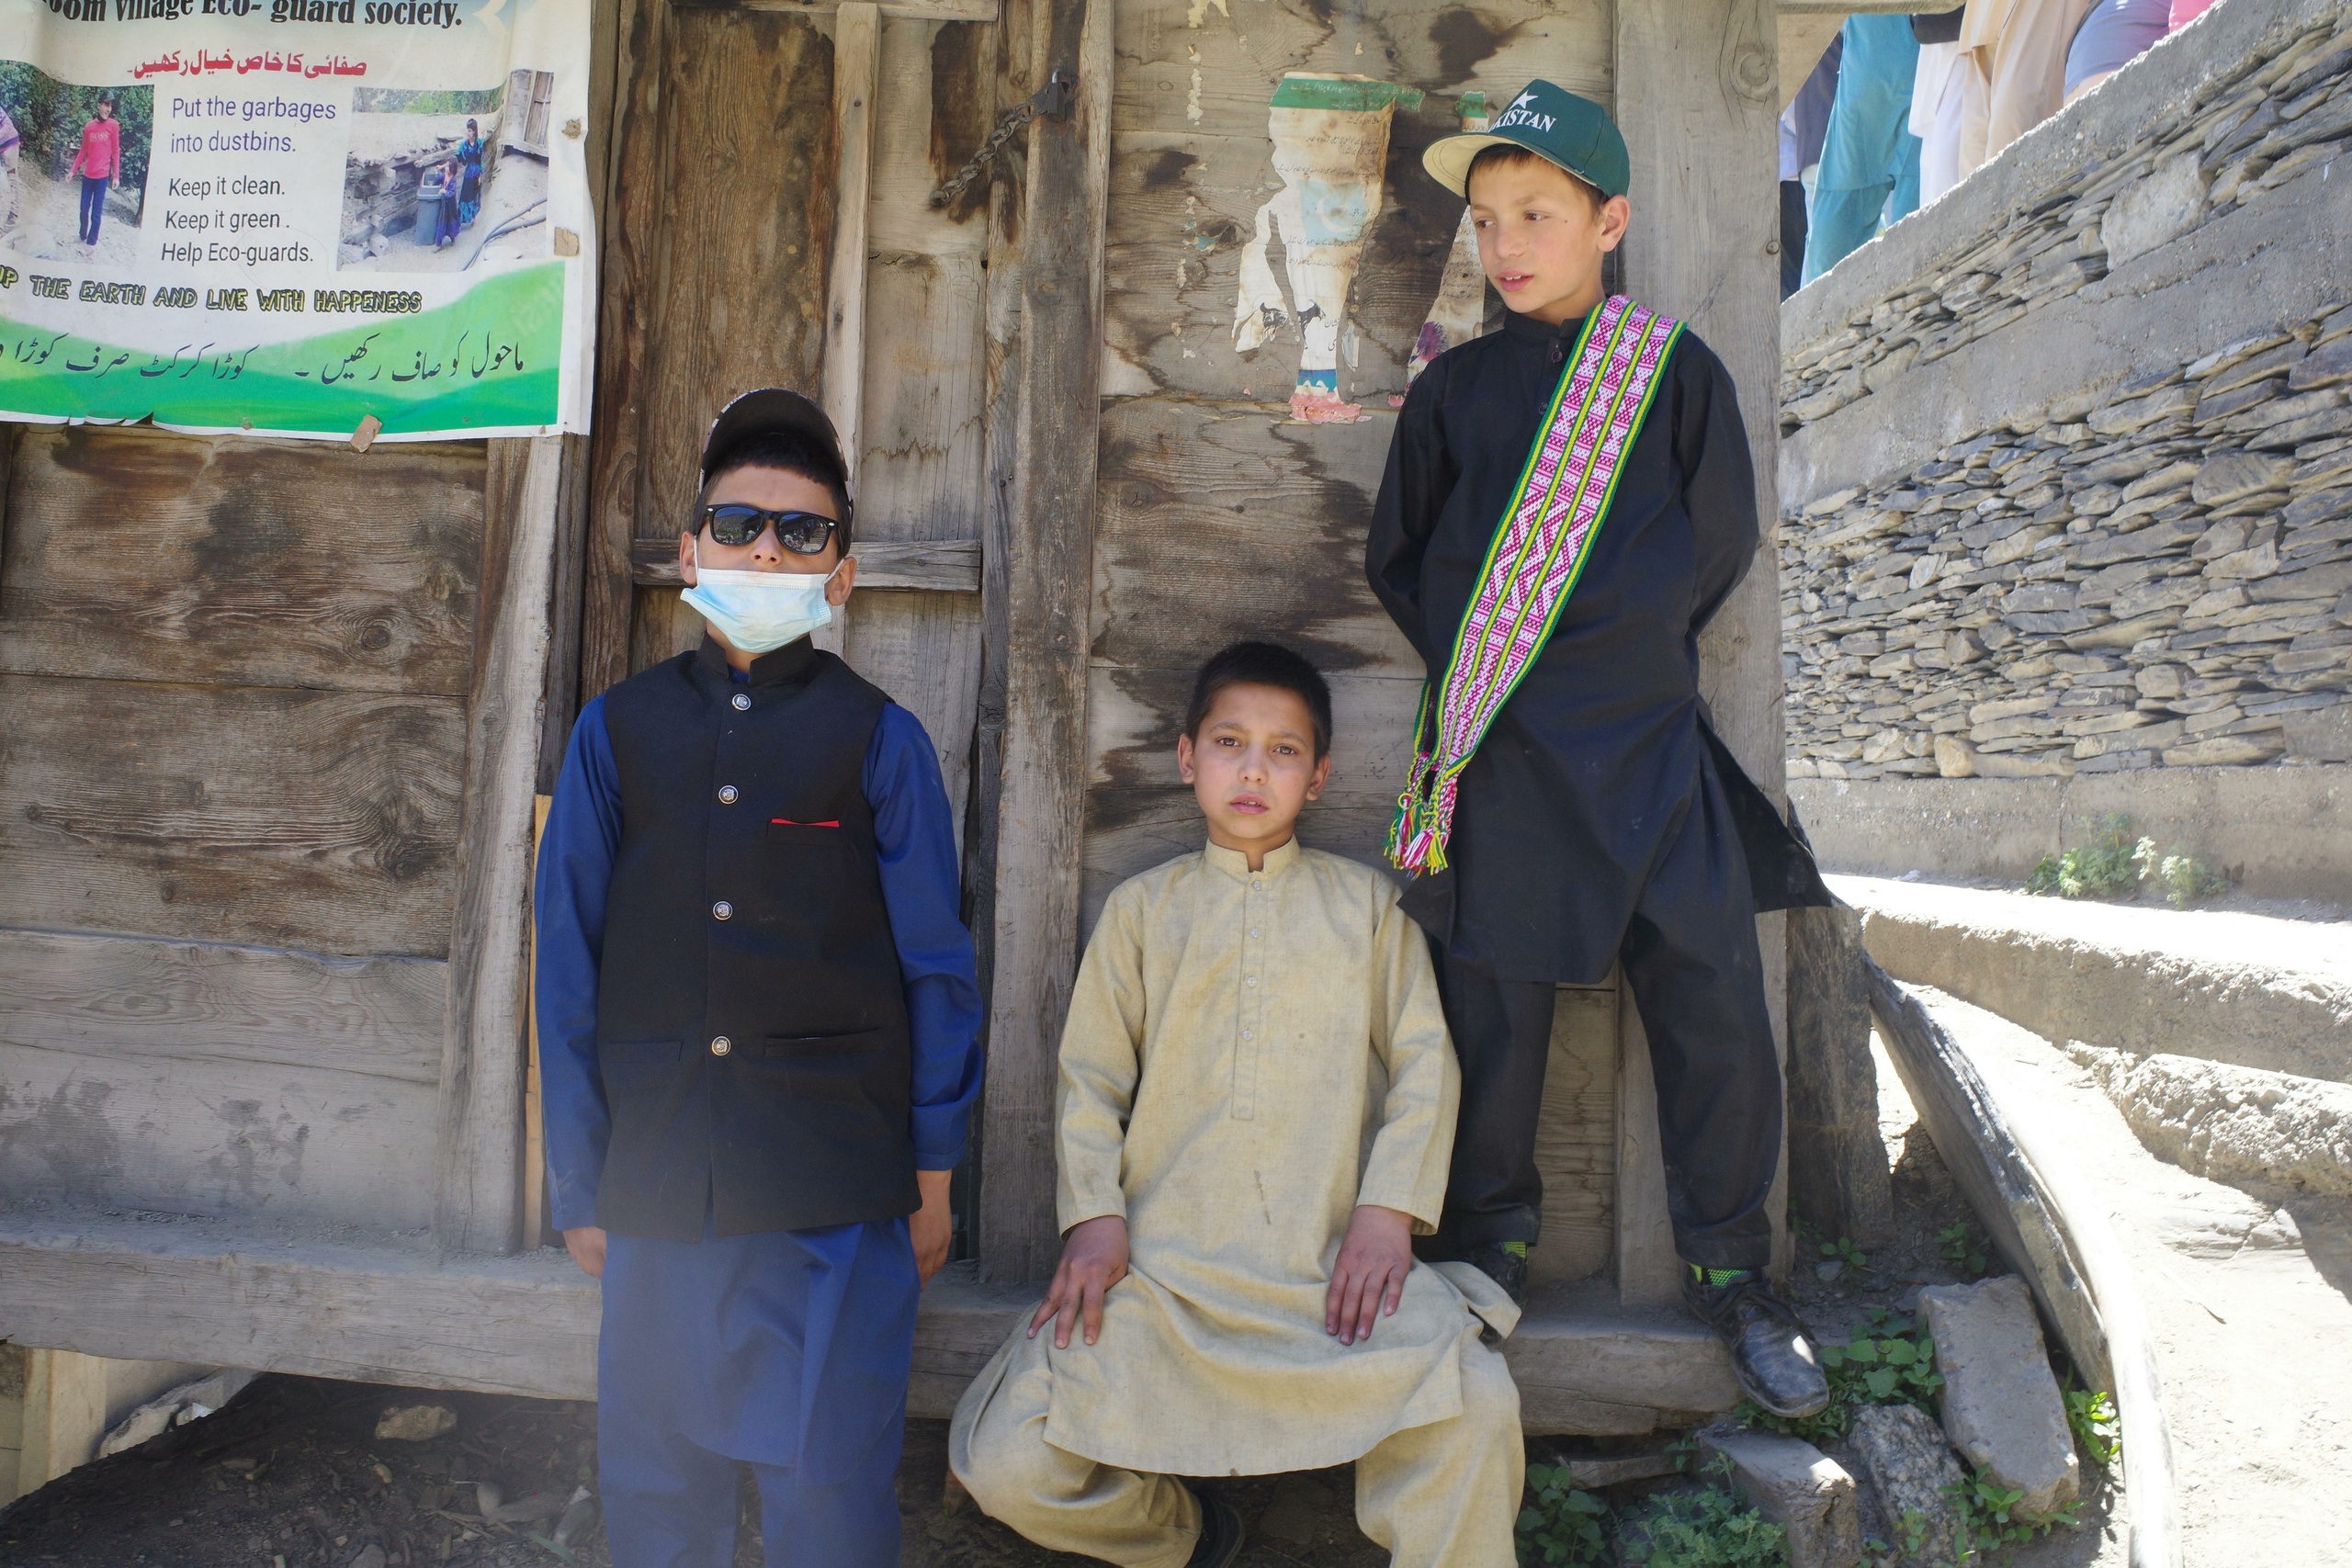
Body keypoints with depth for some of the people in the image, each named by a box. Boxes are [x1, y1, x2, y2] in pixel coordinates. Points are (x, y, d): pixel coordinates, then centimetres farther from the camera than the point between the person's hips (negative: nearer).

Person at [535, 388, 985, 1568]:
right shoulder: (616, 730, 5)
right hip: (657, 1184, 3)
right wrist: (581, 1186, 7)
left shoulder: (878, 739, -2)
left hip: (837, 1195, -2)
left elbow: (936, 969, 1)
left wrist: (931, 1178, 3)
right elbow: (569, 968, 7)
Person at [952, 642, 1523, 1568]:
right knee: (1009, 1467, -13)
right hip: (1160, 1261, 1)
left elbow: (1425, 1060, 8)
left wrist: (1389, 1207, -6)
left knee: (1476, 1414, -28)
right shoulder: (1141, 909, 14)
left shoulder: (1366, 902, 14)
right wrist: (1093, 1215, -5)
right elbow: (1090, 1077, 11)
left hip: (1334, 1263, -1)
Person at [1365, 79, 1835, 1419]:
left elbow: (1719, 548, 7)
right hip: (1502, 769, 0)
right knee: (1493, 1023, 5)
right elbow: (1399, 558, 12)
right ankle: (1487, 1262, 26)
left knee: (1720, 1023, 3)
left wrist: (1629, 663, 6)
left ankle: (1733, 1276, 25)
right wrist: (1484, 670, 4)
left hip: (1655, 754, 1)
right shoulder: (1455, 388, 7)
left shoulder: (1678, 373, 4)